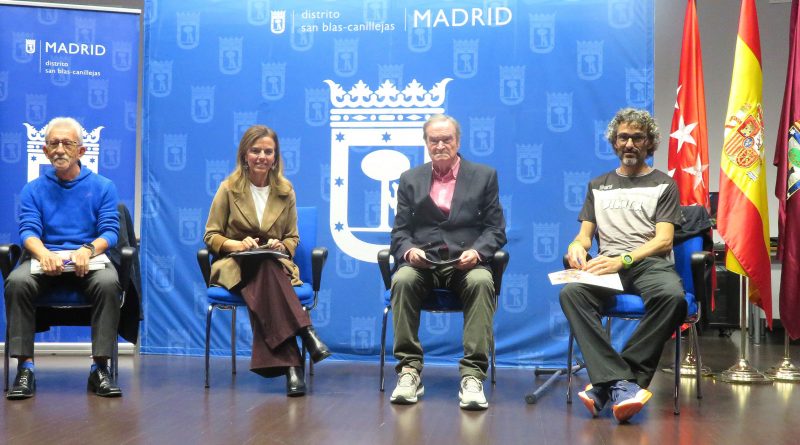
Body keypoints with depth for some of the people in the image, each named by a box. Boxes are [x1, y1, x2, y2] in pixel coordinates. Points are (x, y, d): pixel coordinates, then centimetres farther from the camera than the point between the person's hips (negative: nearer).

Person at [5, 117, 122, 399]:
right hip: (44, 259, 1)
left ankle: (100, 368, -29)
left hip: (88, 261, -1)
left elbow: (110, 231, 1)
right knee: (17, 282, -32)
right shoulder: (33, 189, 14)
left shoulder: (102, 187, 11)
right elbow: (28, 230, 0)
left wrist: (88, 250, -23)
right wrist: (44, 254, -24)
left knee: (108, 283, -34)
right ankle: (25, 368, -27)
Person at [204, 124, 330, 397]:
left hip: (275, 265, 2)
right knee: (265, 267, -39)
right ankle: (306, 333, -48)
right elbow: (211, 236, 6)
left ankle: (287, 364, -47)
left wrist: (281, 246, -8)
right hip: (236, 266, -1)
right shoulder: (229, 188, 6)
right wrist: (239, 245, -13)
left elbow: (292, 238, 17)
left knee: (261, 291, -38)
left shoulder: (285, 191, 12)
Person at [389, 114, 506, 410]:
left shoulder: (484, 176, 12)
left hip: (466, 263, -1)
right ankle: (409, 370, -25)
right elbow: (399, 231, 12)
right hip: (422, 263, 1)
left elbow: (496, 229, 7)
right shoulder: (410, 179, 17)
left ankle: (472, 375, -34)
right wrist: (408, 250, -12)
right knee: (402, 280, -33)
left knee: (481, 282, -35)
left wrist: (476, 251, -14)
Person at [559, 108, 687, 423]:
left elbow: (663, 240, 2)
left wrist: (622, 260, -16)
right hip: (606, 265, 2)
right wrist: (577, 245, -7)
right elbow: (585, 233, 20)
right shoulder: (598, 185, 25)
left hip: (649, 263, -2)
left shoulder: (663, 185, 14)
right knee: (571, 292, -33)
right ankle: (622, 383, -40)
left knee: (672, 295, -39)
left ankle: (606, 384, -34)